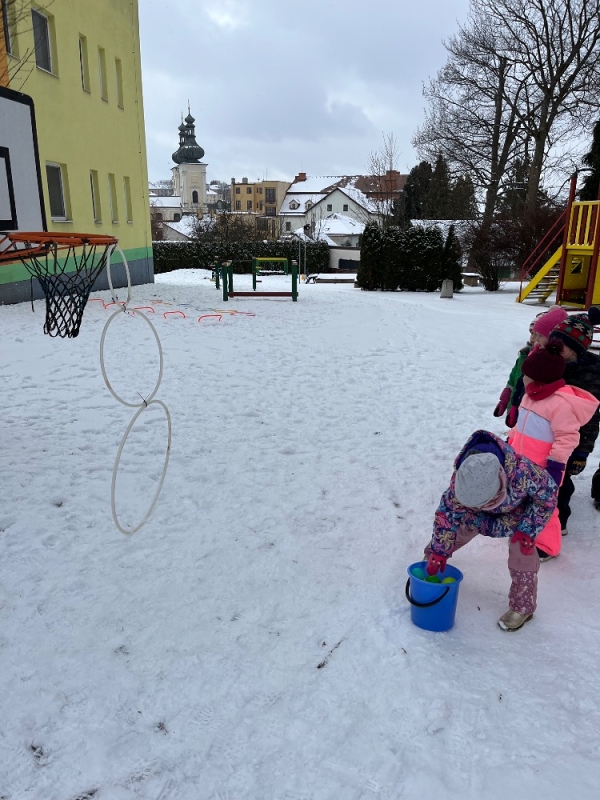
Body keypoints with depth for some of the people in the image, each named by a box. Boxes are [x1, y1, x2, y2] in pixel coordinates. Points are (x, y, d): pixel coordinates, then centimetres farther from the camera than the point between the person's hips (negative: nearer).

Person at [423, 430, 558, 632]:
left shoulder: (522, 471, -48)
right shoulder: (461, 478, -40)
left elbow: (548, 494, -25)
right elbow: (448, 511, -25)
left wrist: (528, 530, -23)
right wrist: (439, 551, -19)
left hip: (518, 511, -2)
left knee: (523, 554, -10)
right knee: (456, 530, 8)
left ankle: (522, 606, 12)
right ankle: (431, 559, 39)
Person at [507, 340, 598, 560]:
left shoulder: (561, 403, -23)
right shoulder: (531, 395, 6)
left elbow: (568, 437, -22)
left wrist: (555, 464, -22)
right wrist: (510, 445, 21)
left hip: (542, 469, -9)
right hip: (520, 463, 9)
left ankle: (546, 546, 19)